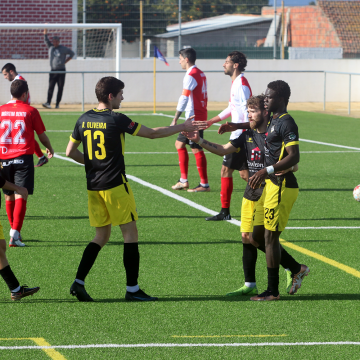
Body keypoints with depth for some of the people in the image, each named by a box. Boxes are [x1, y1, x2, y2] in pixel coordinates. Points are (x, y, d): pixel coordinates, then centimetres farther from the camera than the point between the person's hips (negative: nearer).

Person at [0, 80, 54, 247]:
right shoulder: (30, 111, -2)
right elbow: (42, 136, 4)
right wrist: (49, 149, 24)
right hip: (23, 157, -3)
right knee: (20, 196, -6)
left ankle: (14, 232, 25)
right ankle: (15, 233, -18)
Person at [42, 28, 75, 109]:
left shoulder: (63, 48, 4)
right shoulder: (50, 47, 11)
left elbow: (72, 53, 13)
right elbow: (46, 39, 4)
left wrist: (65, 61, 4)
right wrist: (45, 30, -8)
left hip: (61, 70, -2)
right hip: (53, 71, 2)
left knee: (60, 88, -1)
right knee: (51, 87, -9)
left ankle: (57, 104, 3)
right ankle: (48, 103, -17)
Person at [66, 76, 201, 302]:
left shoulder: (84, 120, 6)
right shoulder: (116, 120, -12)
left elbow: (71, 152, 11)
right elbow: (152, 133, -5)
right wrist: (182, 127, 5)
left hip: (93, 187, 7)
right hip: (115, 185, -7)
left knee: (101, 236, 15)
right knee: (130, 233, 2)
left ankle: (79, 282, 4)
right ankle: (132, 289, 3)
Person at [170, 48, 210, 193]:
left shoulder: (191, 75, -15)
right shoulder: (201, 74, 15)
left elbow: (184, 98, -20)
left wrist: (175, 118, -20)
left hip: (194, 117, -10)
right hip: (201, 115, 10)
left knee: (196, 149, -5)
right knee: (179, 144, 14)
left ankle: (204, 184, -2)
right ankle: (183, 180, 15)